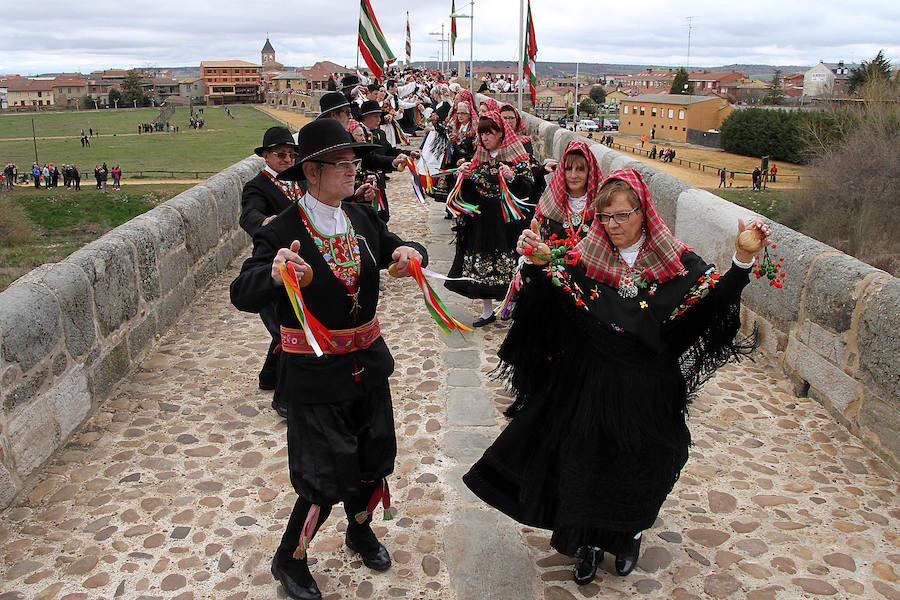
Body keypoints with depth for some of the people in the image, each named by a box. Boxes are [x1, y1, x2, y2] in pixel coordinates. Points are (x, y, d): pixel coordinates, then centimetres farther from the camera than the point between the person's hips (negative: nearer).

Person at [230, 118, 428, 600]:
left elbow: (397, 251, 14)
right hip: (315, 375, -6)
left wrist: (410, 252, -11)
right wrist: (274, 275, -47)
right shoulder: (282, 232, -17)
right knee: (326, 478, 1)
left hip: (368, 362, 6)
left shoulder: (362, 219, 1)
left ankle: (360, 531, 49)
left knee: (374, 459, 19)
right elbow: (242, 296, -25)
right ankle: (289, 561, 29)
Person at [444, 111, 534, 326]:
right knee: (481, 264, 6)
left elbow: (527, 190, -8)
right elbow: (469, 194, 13)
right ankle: (487, 311, 19)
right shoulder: (479, 158, 12)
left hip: (507, 221, -4)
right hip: (481, 220, 5)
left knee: (508, 266, -3)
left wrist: (512, 177, -25)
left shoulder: (517, 158, -2)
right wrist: (466, 177, -6)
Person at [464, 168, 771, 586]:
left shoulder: (675, 262, -6)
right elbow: (550, 293, -15)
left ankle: (630, 536, 45)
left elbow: (715, 298, -14)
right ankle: (590, 544, 35)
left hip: (647, 391, 0)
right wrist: (535, 263, -34)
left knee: (637, 470, 15)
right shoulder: (587, 258, -4)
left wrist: (743, 260, -29)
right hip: (591, 387, 1)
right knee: (585, 464, 9)